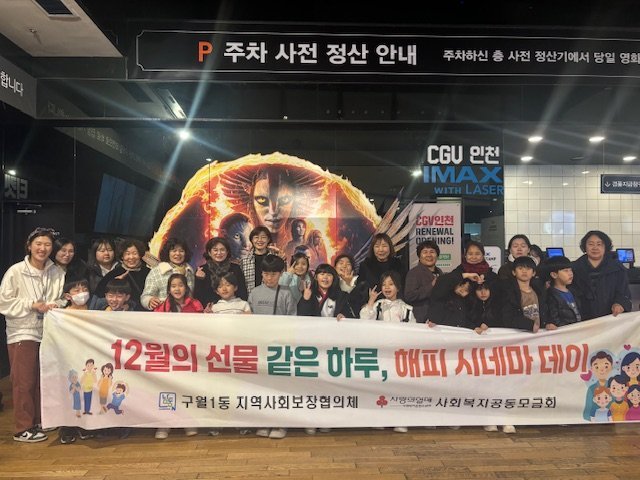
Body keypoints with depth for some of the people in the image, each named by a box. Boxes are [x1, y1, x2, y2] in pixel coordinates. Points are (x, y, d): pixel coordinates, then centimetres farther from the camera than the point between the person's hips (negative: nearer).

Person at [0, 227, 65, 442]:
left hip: (47, 332, 4)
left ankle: (39, 421, 28)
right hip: (22, 332, -4)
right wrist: (32, 304, -16)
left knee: (43, 381, 13)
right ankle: (23, 429, 12)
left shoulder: (57, 273, 0)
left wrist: (54, 306, -11)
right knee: (24, 382, 1)